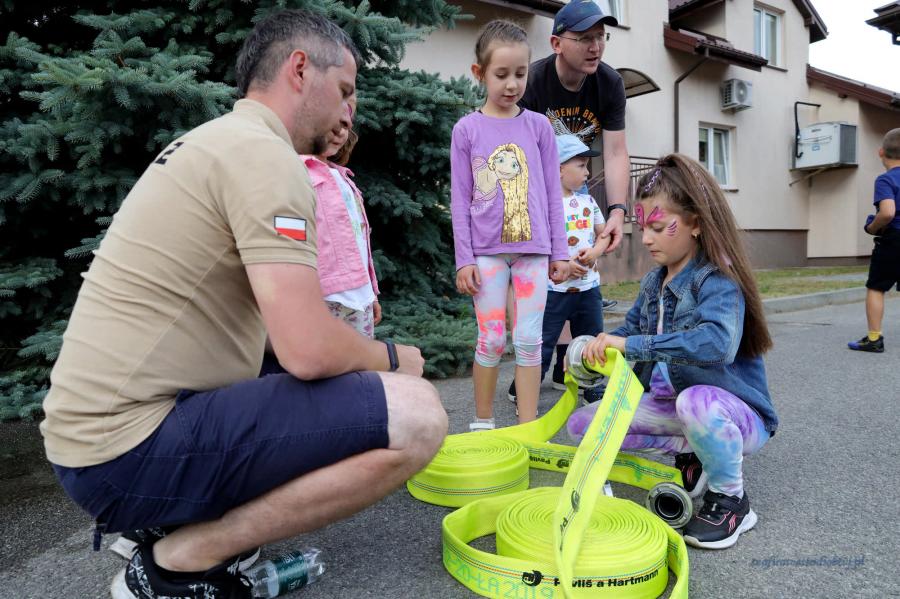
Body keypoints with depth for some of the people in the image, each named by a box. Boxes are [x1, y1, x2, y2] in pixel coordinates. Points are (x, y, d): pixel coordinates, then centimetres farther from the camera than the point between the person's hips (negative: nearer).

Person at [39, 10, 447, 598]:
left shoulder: (210, 143, 16)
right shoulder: (265, 154, -15)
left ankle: (168, 525, 14)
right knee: (415, 415, -20)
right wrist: (391, 357, -4)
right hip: (132, 451, -10)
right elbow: (309, 350, -24)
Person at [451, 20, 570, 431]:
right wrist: (464, 259, -4)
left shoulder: (538, 126, 7)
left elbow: (552, 194, 8)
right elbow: (460, 200, 1)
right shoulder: (466, 130, 3)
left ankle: (528, 427, 15)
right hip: (487, 250, -1)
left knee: (529, 339, 3)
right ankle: (482, 423, 21)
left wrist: (559, 251, 6)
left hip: (533, 248, 1)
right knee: (491, 340, 2)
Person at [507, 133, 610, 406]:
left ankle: (593, 390, 33)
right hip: (553, 288, -6)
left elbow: (603, 234, 16)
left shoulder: (587, 201, 10)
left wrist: (595, 251, -6)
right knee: (542, 345, 3)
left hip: (588, 286, 6)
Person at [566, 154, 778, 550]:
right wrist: (593, 350, -10)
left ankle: (731, 500, -11)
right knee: (582, 424, -5)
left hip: (734, 413, -7)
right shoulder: (653, 283, 3)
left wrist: (632, 344, -41)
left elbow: (717, 343, -42)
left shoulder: (717, 280, -22)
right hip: (671, 404, 7)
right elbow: (630, 330, 10)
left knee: (696, 401, -43)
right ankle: (691, 451, 6)